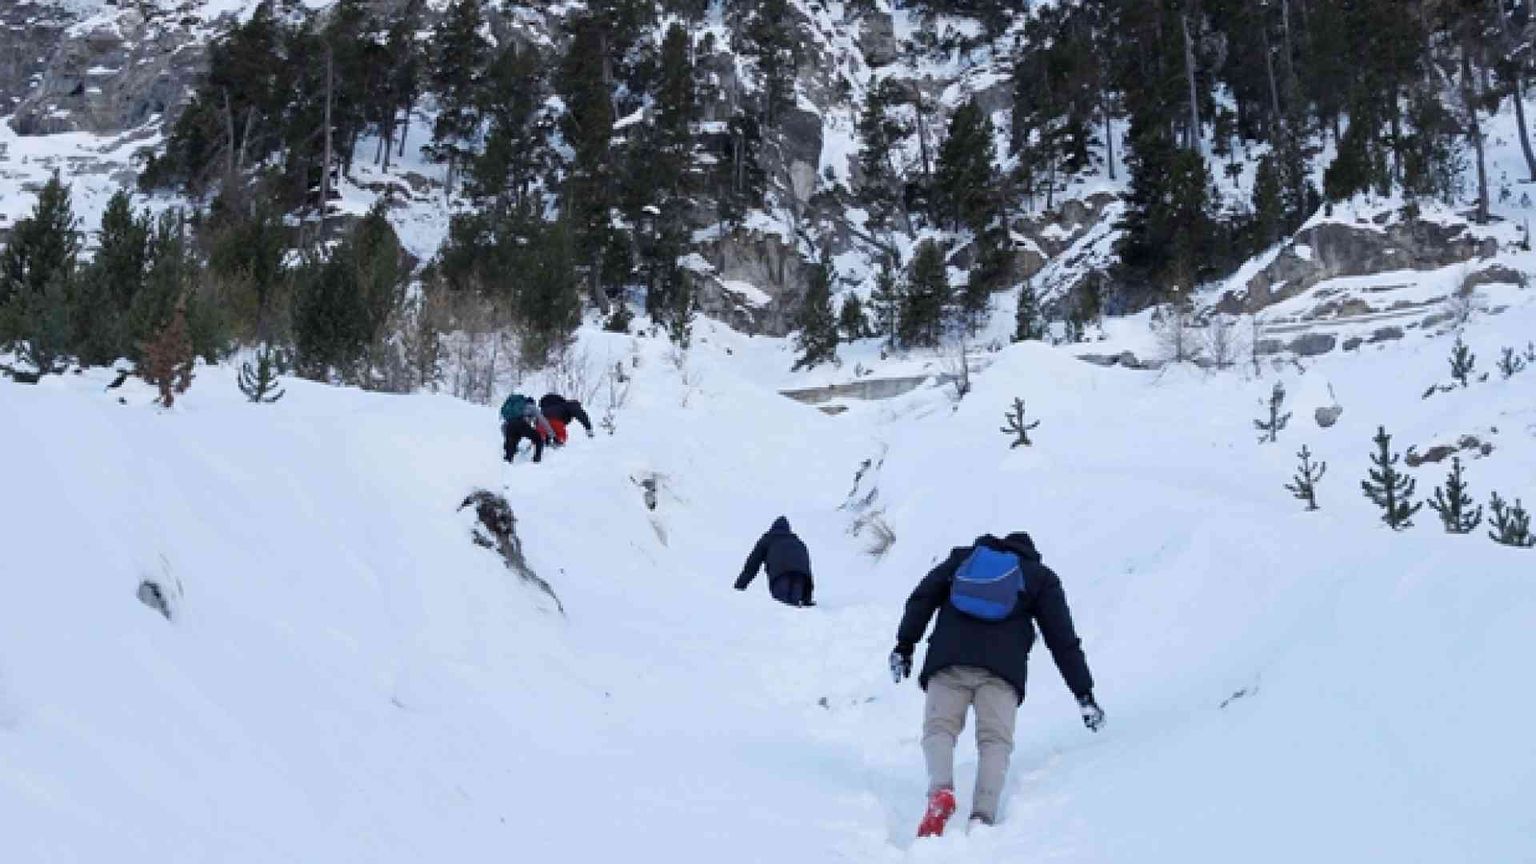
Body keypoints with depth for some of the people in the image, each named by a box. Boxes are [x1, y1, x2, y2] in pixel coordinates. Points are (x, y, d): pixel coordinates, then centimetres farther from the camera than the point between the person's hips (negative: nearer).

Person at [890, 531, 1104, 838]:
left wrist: (904, 645, 17)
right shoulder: (1041, 576, 23)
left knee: (938, 726, 0)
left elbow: (921, 599, 16)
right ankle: (983, 816, -29)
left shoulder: (962, 558, 27)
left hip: (948, 661, 1)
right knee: (996, 740, -6)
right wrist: (1084, 694, 17)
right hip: (1003, 668, -1)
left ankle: (940, 789, -31)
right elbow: (1063, 639, 16)